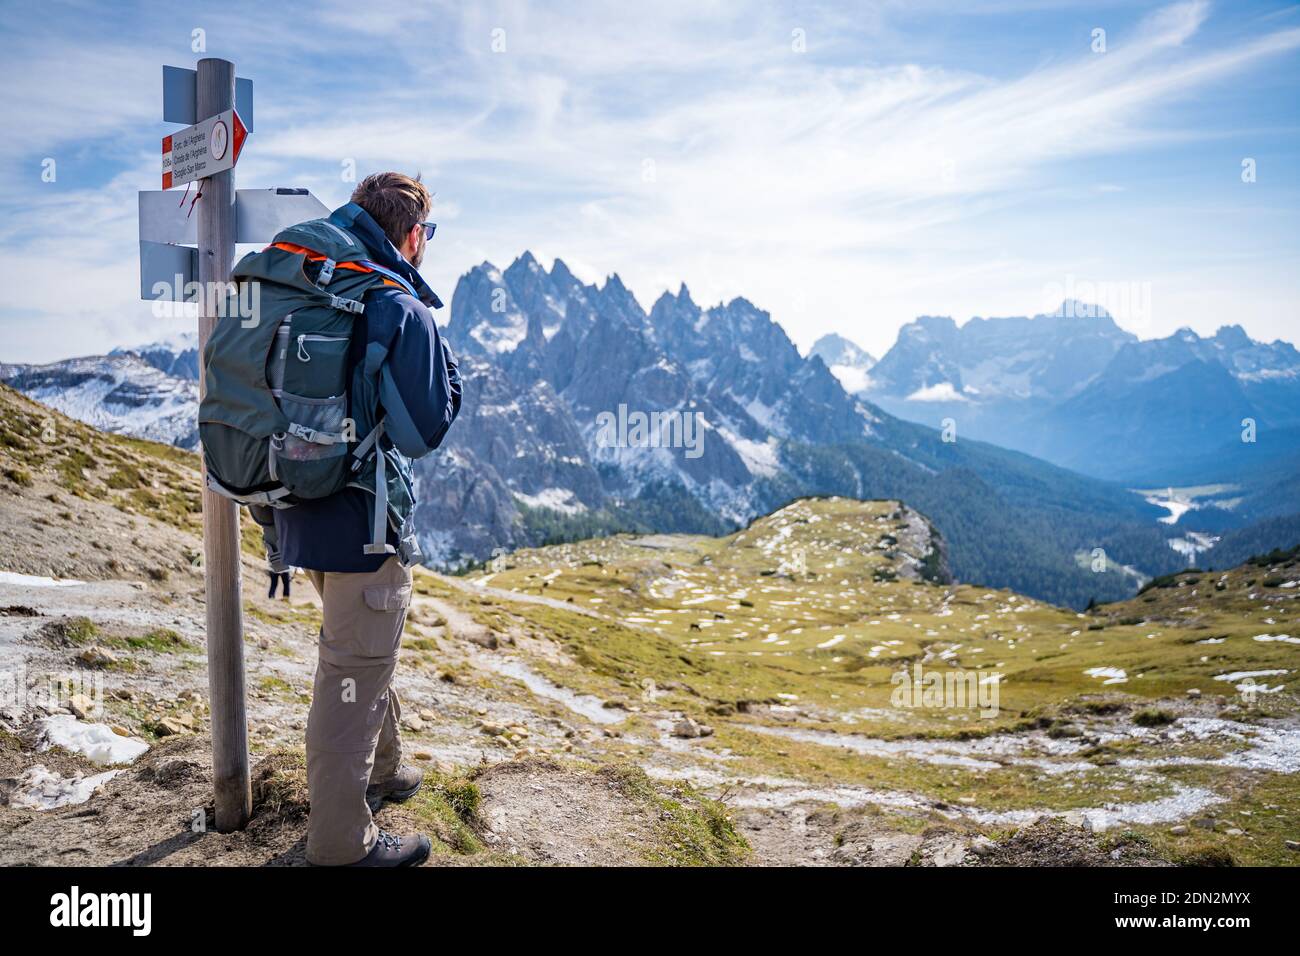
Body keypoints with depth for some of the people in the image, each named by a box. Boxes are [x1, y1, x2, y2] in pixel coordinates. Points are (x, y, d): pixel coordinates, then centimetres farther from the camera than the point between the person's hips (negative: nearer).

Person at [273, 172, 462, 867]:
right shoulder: (404, 312, -17)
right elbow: (425, 430, -14)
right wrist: (453, 371, -1)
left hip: (305, 512, 9)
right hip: (360, 522, -9)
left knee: (365, 652, 26)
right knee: (352, 675, 3)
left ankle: (381, 771, 44)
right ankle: (341, 841, 18)